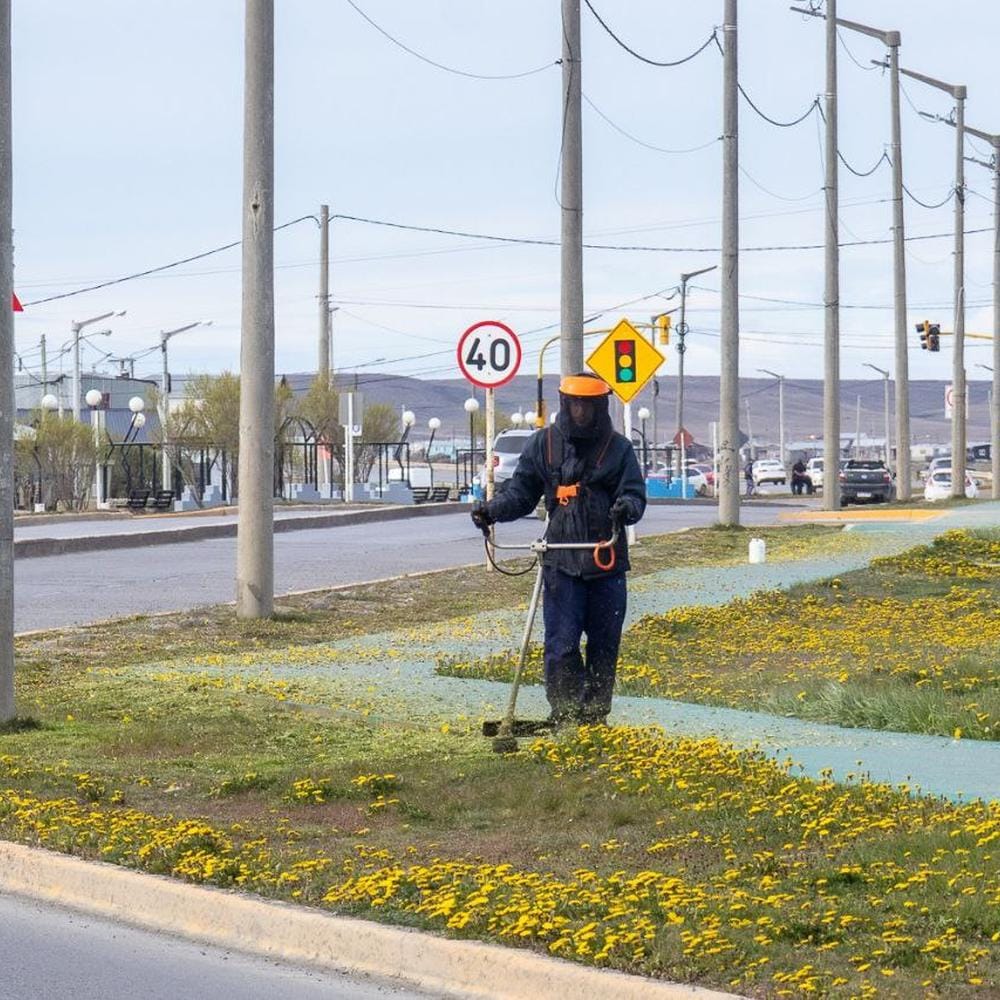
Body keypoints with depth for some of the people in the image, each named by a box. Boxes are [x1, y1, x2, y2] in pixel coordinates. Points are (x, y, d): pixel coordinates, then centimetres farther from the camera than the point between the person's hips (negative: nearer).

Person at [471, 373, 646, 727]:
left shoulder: (618, 448, 5)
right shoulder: (543, 444, 7)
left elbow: (635, 494, 1)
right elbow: (521, 493, 11)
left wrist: (627, 507, -23)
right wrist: (491, 510, -7)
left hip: (608, 563, 1)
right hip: (561, 562, -1)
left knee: (604, 644, 7)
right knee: (561, 644, -8)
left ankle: (595, 715, 18)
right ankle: (564, 714, -4)